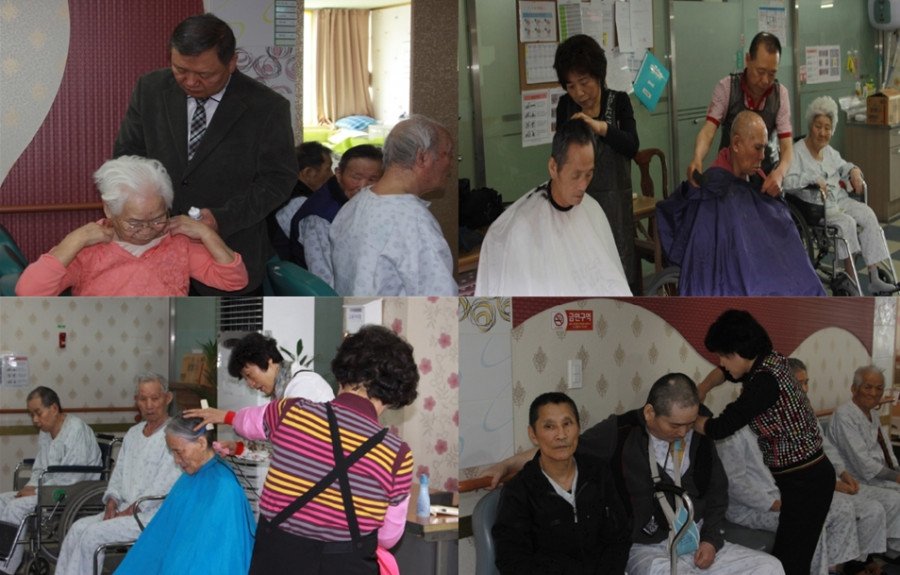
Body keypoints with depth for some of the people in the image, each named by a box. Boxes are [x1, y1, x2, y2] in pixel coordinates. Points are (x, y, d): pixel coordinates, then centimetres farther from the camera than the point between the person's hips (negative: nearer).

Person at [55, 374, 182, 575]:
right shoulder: (133, 434, 17)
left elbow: (165, 485, -17)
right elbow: (118, 474, 22)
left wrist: (130, 510, -15)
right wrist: (112, 502, 3)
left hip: (154, 515, -8)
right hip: (126, 510, 8)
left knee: (93, 534, -21)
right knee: (79, 528, -11)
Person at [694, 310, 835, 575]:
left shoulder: (765, 379, -21)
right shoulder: (767, 362, 6)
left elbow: (719, 429, -21)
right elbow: (724, 371, 29)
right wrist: (699, 392, 16)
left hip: (805, 481, -10)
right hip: (806, 476, 10)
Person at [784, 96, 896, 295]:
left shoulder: (829, 151, 17)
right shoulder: (798, 152, -7)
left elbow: (842, 166, 35)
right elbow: (788, 182, -19)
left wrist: (854, 171, 13)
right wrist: (813, 178, -28)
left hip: (839, 198, 7)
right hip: (816, 205, -7)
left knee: (868, 215, -18)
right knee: (847, 222, -30)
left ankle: (874, 277, -23)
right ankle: (851, 278, -23)